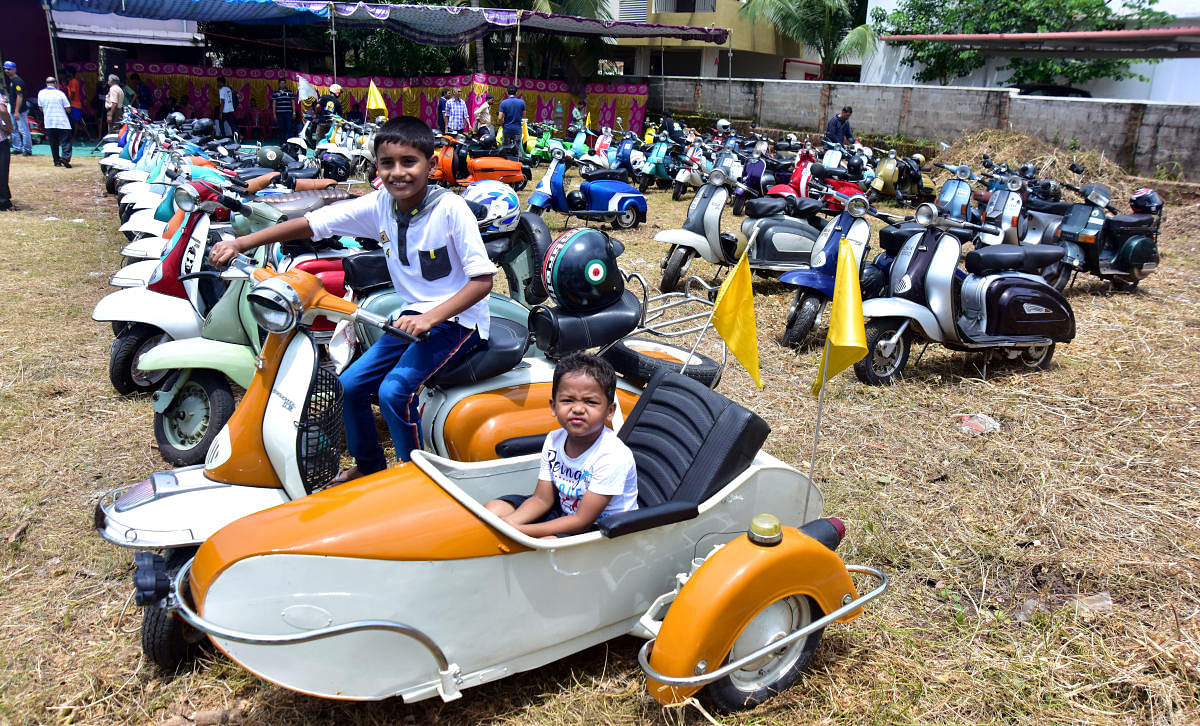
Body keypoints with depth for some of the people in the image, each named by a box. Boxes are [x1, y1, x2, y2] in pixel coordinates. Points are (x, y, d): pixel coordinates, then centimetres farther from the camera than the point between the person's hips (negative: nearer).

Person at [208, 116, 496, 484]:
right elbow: (312, 223, -2)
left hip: (458, 319, -7)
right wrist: (240, 243, -10)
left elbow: (483, 279, -21)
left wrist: (429, 318, -32)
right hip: (415, 317, 7)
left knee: (395, 391, -23)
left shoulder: (450, 208, -19)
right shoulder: (380, 204, -3)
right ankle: (369, 466, 27)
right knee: (349, 385, 4)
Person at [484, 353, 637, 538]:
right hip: (564, 512, 7)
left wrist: (519, 530, -29)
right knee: (493, 509, -2)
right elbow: (542, 498, 0)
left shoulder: (612, 457, -27)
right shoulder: (553, 440, -6)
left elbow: (582, 521, -24)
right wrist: (509, 522, -21)